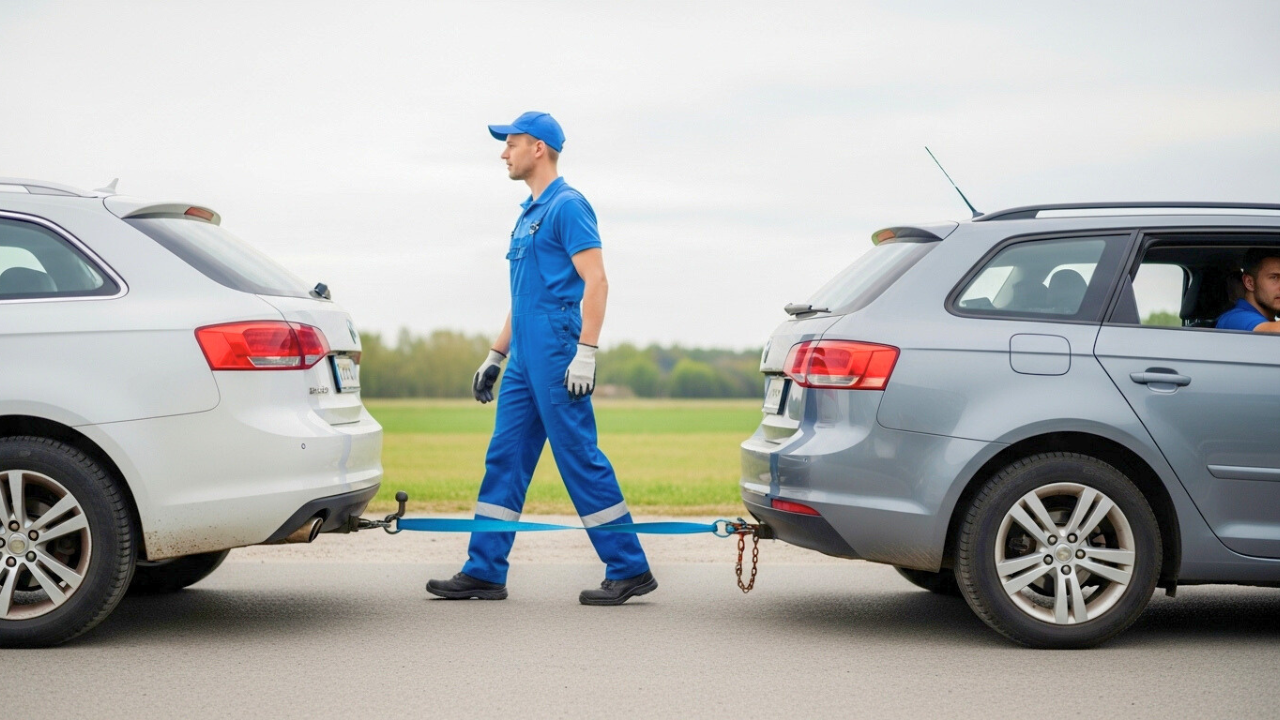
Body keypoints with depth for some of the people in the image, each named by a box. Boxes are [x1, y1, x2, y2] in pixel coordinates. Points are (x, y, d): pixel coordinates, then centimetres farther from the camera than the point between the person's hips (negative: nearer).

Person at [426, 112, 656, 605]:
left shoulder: (567, 206, -9)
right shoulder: (529, 213, 20)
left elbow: (595, 280, -17)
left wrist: (585, 352, -24)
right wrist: (496, 355, 24)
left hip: (558, 359, -10)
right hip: (525, 361, 10)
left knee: (580, 459, -7)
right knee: (504, 460, 7)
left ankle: (629, 570, 0)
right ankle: (484, 572, 10)